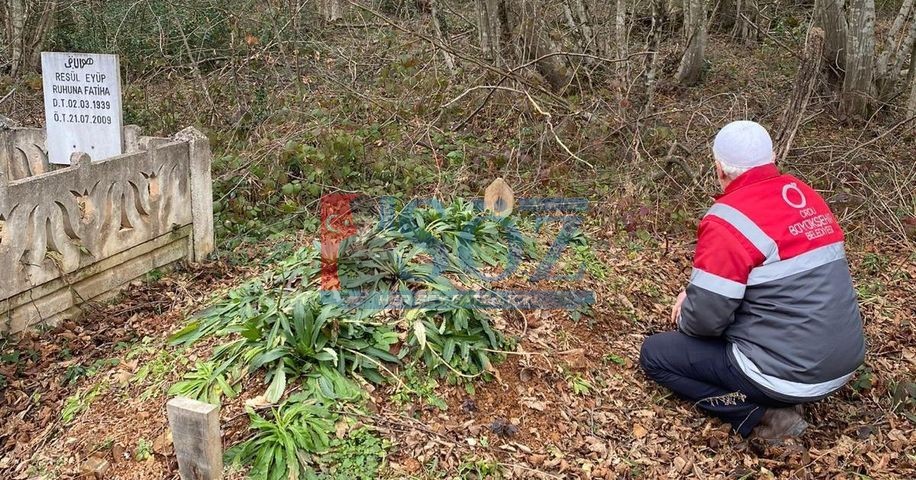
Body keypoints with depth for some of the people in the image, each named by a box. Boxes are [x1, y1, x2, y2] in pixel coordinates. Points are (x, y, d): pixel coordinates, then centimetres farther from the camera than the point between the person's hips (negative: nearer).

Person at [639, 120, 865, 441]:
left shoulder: (730, 219, -20)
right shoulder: (805, 195, 5)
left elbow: (705, 318, -20)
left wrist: (684, 317, 5)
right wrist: (695, 293, 12)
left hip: (790, 374, -8)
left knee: (654, 354, 6)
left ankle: (762, 416, -4)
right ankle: (777, 401, 11)